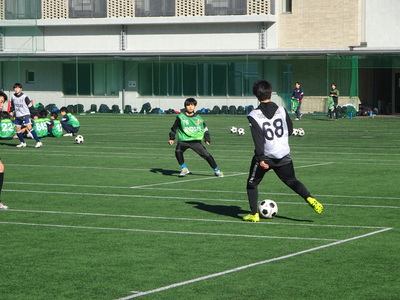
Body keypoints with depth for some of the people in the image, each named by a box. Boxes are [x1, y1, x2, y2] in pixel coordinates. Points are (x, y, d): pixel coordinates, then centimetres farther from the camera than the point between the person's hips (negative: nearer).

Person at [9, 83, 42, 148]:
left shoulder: (24, 97, -11)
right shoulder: (13, 97, 3)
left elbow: (30, 105, -4)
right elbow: (12, 105, 21)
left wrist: (34, 113, -3)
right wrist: (12, 111, 10)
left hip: (25, 115, -6)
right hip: (18, 116, 6)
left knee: (29, 127, -17)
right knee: (18, 129, 2)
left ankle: (38, 142, -20)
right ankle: (23, 143, 19)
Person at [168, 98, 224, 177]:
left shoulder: (198, 118, 6)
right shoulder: (181, 117, 0)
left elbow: (205, 129, 18)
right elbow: (174, 128, 10)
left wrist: (207, 139, 10)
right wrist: (171, 138, 4)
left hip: (195, 141, 1)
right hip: (183, 140, -1)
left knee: (206, 155, -7)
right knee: (178, 151, -30)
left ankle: (216, 171, 10)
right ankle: (184, 169, -13)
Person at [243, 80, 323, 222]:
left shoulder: (254, 115, -12)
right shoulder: (281, 110, -1)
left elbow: (258, 139, -18)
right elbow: (290, 130, 8)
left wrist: (260, 158, -19)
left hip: (265, 157, -3)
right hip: (284, 155, 3)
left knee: (252, 184, 15)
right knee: (291, 180, 18)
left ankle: (254, 214, 11)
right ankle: (310, 199, -5)